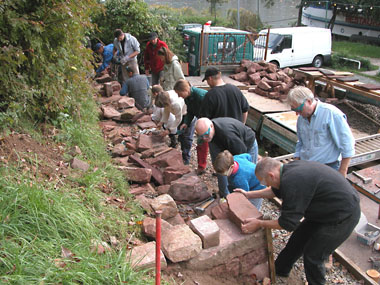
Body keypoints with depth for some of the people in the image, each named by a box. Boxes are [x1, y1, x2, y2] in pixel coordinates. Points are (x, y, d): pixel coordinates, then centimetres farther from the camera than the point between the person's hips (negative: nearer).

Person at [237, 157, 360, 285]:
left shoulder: (292, 182, -31)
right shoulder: (290, 168, -4)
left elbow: (288, 223, -22)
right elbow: (277, 190, 17)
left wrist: (259, 224, -12)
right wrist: (249, 194, 19)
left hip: (343, 217, -9)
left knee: (312, 255, 3)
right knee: (299, 237, 18)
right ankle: (280, 269, 38)